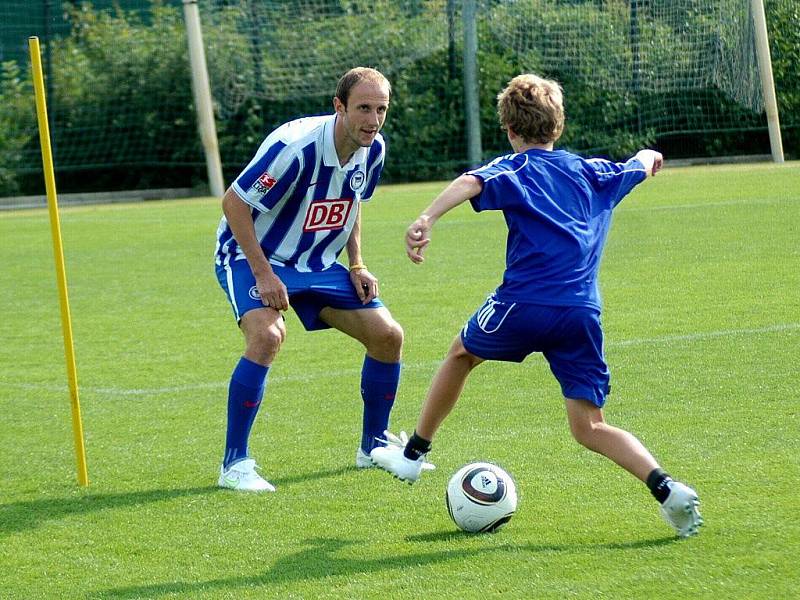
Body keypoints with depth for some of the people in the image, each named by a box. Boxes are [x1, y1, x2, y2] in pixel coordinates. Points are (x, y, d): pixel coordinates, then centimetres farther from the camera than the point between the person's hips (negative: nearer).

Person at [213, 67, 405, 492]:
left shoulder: (373, 149, -6)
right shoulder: (295, 146, -30)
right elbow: (234, 203, -23)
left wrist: (356, 265, 3)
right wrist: (263, 274, -26)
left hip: (317, 263, 7)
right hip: (250, 255, -7)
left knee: (387, 335, -2)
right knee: (268, 334, -34)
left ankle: (373, 447, 20)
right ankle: (234, 464, -24)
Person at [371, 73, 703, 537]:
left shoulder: (514, 170, 6)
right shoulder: (596, 174, 20)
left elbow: (471, 183, -17)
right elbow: (641, 166, 42)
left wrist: (427, 220, -33)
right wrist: (648, 158, 67)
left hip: (524, 305, -3)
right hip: (582, 313, 3)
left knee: (462, 353, 27)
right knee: (589, 428, 7)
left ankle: (413, 454, 37)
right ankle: (665, 487, -17)